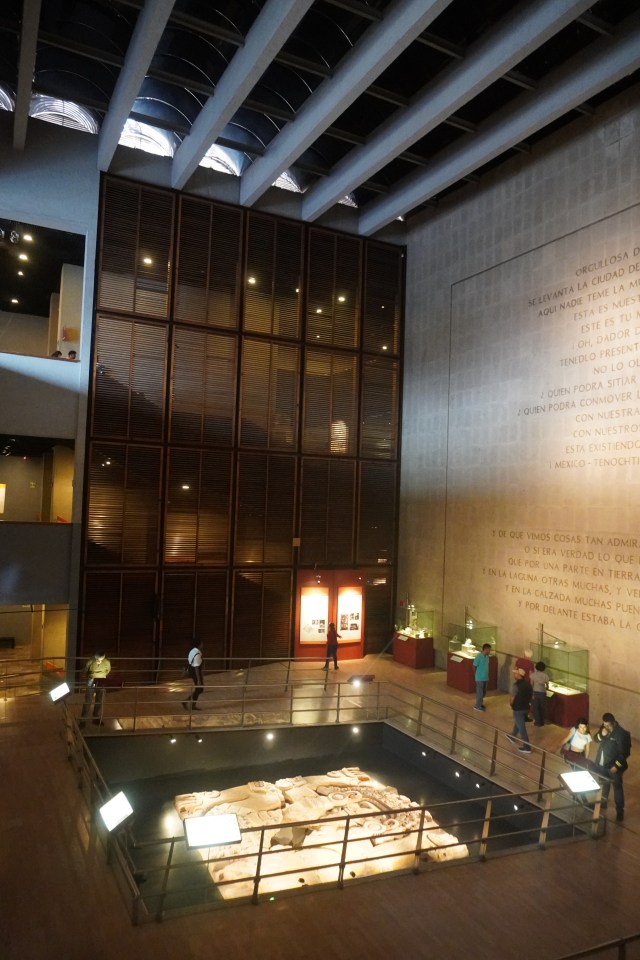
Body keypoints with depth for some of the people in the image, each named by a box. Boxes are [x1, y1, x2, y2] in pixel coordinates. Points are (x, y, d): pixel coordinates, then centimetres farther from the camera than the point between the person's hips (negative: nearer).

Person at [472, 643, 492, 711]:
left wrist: (487, 675, 12)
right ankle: (477, 706, 13)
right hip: (480, 678, -8)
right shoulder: (478, 657, -22)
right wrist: (477, 675, -2)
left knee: (484, 692, 17)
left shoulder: (487, 657, 3)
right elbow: (474, 667, -13)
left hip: (486, 678, 8)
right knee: (480, 692, 1)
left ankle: (480, 703, 34)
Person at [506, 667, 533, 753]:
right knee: (518, 723, 27)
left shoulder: (516, 685, -23)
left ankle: (527, 747, 6)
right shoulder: (527, 684, 0)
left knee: (521, 728, 1)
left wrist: (511, 704, 2)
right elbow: (529, 696, 9)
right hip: (525, 707, 8)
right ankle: (512, 737, 46)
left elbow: (512, 698, -17)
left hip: (518, 709, -8)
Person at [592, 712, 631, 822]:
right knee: (604, 784, 23)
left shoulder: (622, 734, -23)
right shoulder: (604, 728, -5)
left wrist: (617, 766, -20)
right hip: (601, 764, 6)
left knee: (617, 788, 7)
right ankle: (603, 801, 42)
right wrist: (601, 734, -17)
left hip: (613, 766, -6)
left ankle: (620, 811, 19)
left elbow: (625, 752, -18)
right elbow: (596, 740, 5)